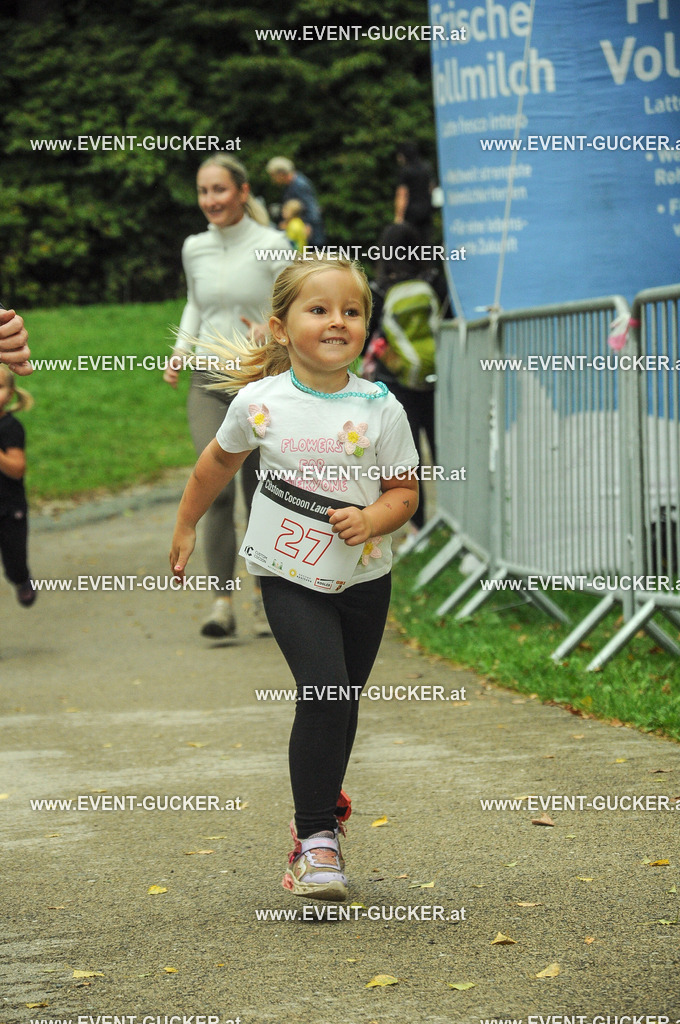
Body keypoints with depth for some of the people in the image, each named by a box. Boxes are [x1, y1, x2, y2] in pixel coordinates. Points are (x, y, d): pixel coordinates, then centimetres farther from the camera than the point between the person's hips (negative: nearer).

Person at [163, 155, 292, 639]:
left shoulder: (271, 246, -6)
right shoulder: (195, 249, 6)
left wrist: (272, 332, -22)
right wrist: (180, 349, 10)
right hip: (209, 382, 2)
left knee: (261, 494, 5)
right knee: (217, 486, -15)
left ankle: (265, 596, 23)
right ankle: (223, 602, -14)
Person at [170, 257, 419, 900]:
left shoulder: (380, 408, -8)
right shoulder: (260, 402, -8)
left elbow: (405, 492, 0)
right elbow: (220, 461, 11)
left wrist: (370, 519, -20)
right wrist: (186, 525, 20)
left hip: (362, 577, 2)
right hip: (290, 576, -2)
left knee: (341, 704, 13)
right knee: (323, 694, -17)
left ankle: (322, 805, 38)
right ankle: (315, 834, -8)